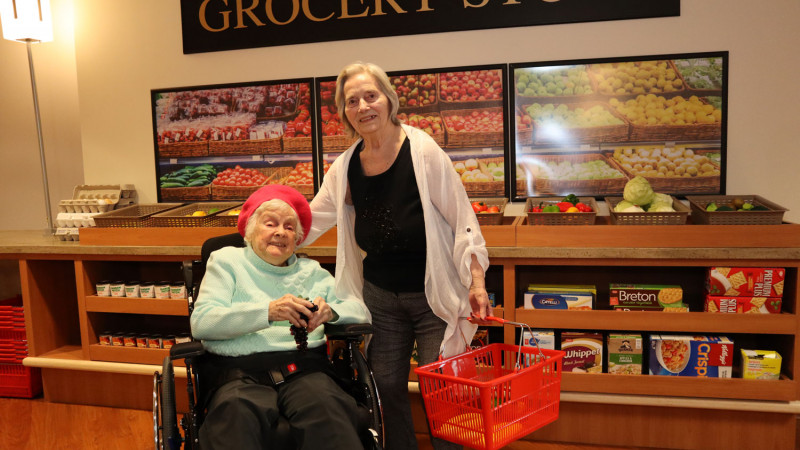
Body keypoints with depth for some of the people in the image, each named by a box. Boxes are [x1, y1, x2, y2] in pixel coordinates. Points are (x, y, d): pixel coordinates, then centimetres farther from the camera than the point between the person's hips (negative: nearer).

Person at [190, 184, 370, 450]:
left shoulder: (311, 270, 24)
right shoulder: (227, 260, 17)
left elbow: (360, 311, 15)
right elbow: (200, 322, 1)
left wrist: (330, 311, -9)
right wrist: (268, 311, -14)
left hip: (304, 370, 3)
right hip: (241, 373, -2)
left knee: (326, 406, -32)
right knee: (236, 413, -38)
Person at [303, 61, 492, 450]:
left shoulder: (424, 152, -12)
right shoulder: (345, 168, 2)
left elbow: (462, 218, -11)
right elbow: (308, 220, 11)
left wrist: (476, 282, -15)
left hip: (433, 294, -4)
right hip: (380, 296, 5)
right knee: (388, 388, 13)